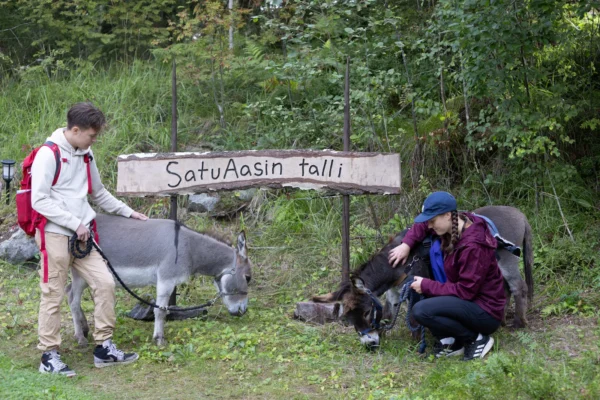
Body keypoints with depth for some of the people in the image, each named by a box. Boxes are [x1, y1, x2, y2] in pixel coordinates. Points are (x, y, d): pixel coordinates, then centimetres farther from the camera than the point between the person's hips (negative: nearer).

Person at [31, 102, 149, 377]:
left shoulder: (85, 155, 12)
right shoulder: (48, 155, -11)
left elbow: (98, 193, 25)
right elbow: (39, 201, -15)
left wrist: (128, 212, 24)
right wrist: (74, 223, -15)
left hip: (81, 236, 7)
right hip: (54, 234, -7)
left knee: (105, 282, 0)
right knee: (53, 294, -1)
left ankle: (104, 348, 9)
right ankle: (49, 356, 10)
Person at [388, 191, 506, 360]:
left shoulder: (473, 246, -26)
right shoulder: (454, 226, -1)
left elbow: (465, 291, -24)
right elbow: (423, 224, 18)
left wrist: (427, 286, -17)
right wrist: (406, 244, 1)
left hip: (486, 312, -10)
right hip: (469, 300, 10)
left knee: (421, 311, -25)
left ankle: (476, 338, -8)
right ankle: (451, 340, 4)